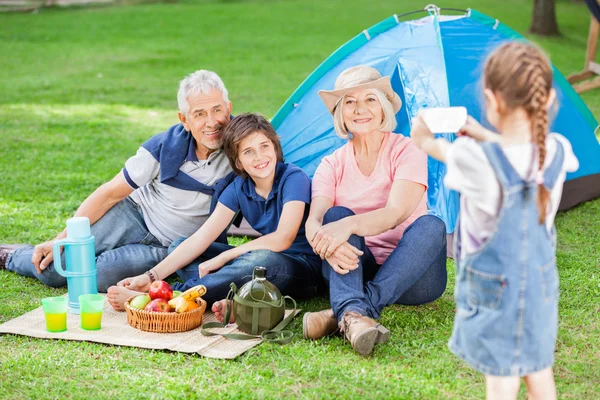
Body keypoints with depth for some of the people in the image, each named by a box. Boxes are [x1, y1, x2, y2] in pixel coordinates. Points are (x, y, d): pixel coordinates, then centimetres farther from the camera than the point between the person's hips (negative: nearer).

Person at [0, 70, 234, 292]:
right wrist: (61, 240, -7)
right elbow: (111, 193, -7)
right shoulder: (164, 146, -16)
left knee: (96, 275, -23)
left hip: (167, 247, -1)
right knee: (53, 268, -11)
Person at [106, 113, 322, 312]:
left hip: (306, 269, -7)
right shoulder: (239, 188, 0)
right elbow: (201, 238, -6)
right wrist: (152, 276, -17)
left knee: (263, 259, -42)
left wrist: (223, 257, -20)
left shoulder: (293, 178, -16)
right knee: (179, 245, -1)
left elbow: (283, 239, -25)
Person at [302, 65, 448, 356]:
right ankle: (353, 313, -48)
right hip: (356, 271, 2)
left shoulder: (407, 151, -3)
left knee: (430, 226, -31)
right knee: (337, 213, -24)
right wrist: (324, 244, -37)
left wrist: (348, 226, -40)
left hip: (410, 277, -2)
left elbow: (396, 212, -20)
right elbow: (313, 220, -11)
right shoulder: (332, 165, 7)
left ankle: (353, 311, -42)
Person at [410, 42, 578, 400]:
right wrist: (483, 136, 18)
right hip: (540, 287, 4)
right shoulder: (559, 152, -13)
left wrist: (428, 143, 19)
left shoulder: (474, 159, -26)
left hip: (493, 293, -4)